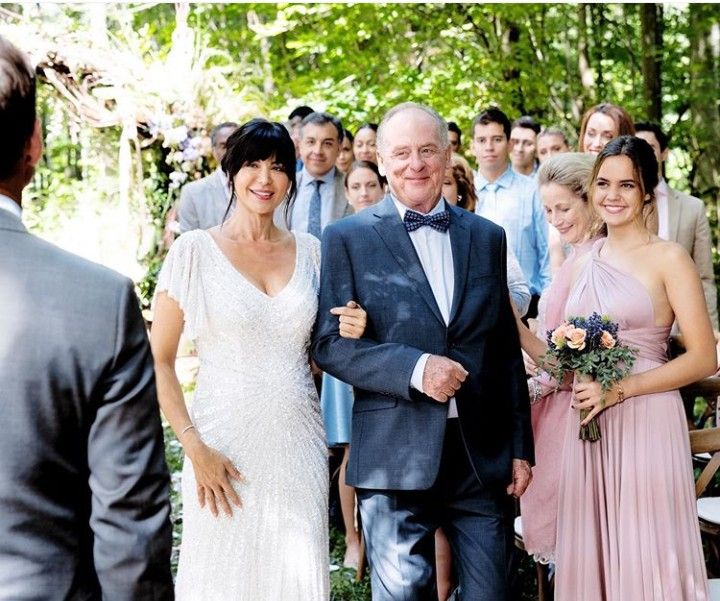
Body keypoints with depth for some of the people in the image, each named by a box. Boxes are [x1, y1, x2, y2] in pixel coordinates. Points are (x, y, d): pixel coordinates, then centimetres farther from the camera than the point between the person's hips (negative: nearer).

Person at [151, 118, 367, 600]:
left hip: (300, 446, 3)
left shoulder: (310, 251, 7)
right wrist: (194, 448, -12)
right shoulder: (196, 250, -4)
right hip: (225, 446, -3)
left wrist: (347, 335, -4)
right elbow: (159, 361, -5)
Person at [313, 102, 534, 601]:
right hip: (395, 457, -3)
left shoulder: (487, 237, 10)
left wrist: (521, 447, 9)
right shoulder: (349, 238, 0)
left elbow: (506, 350, 11)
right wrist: (415, 368, -19)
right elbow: (329, 343, -6)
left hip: (482, 455, 3)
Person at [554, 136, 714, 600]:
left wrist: (619, 389, -16)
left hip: (646, 425, -5)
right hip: (587, 427, 5)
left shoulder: (669, 258, -4)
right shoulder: (585, 261, 13)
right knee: (591, 552, 9)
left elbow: (704, 358, -10)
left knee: (645, 554, -1)